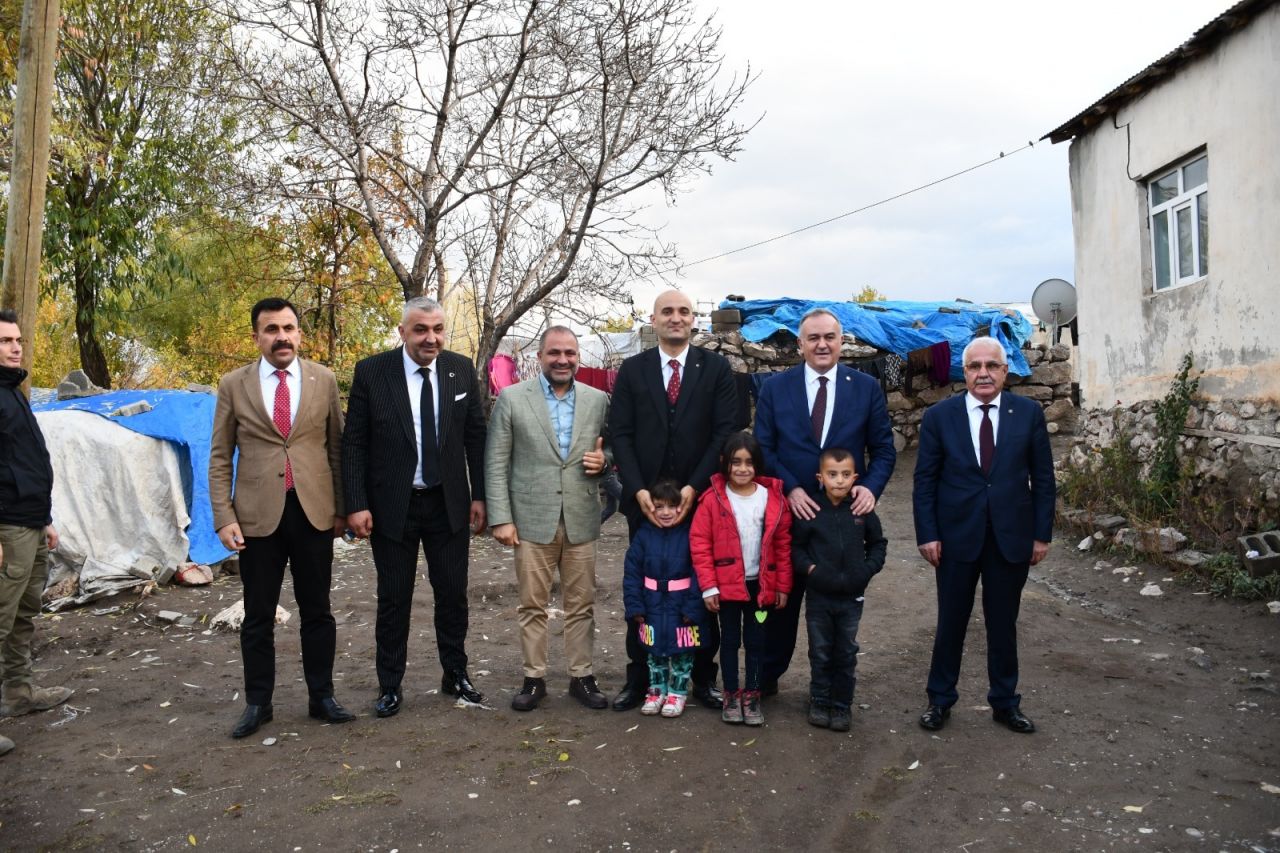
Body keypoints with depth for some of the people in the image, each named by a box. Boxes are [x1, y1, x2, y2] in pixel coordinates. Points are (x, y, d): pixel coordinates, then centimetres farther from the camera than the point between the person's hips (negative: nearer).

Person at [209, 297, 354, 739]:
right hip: (258, 514, 0)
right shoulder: (233, 385, 2)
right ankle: (257, 703, 23)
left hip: (314, 512, 1)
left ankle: (321, 697, 22)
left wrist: (342, 505, 5)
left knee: (317, 610, 9)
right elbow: (220, 458, 3)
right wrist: (224, 517, -4)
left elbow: (337, 447, 7)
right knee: (258, 616, 9)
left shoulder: (324, 380, 3)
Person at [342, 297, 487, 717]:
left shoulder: (462, 369, 0)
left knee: (453, 594, 11)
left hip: (449, 504, 2)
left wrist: (479, 495, 1)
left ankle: (456, 675, 29)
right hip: (392, 505, -2)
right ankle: (390, 686, 24)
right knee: (394, 599, 8)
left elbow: (475, 436, 4)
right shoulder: (371, 371, -7)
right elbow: (354, 443, -5)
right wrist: (356, 504, -10)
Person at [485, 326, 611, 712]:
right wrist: (501, 518, -7)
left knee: (581, 605, 9)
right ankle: (534, 678, 20)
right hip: (532, 520, -2)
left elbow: (608, 449, 16)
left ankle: (581, 676, 23)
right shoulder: (512, 398, -1)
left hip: (581, 521, 2)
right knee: (532, 606, 7)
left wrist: (603, 460, -8)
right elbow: (496, 463, -2)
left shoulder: (597, 400, 6)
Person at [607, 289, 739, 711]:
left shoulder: (716, 368, 2)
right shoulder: (632, 370, 6)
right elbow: (620, 434, 1)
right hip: (644, 499, 1)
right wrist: (638, 490, -11)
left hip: (699, 497, -1)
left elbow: (726, 431, -4)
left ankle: (703, 676, 19)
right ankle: (638, 676, 18)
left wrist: (693, 487, -13)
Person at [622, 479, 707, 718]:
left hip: (682, 608, -2)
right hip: (653, 607, 3)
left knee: (682, 652, 12)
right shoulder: (643, 535, -6)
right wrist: (635, 606, -7)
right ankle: (657, 689, 33)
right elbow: (632, 572, -2)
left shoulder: (690, 535, -14)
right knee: (655, 651, 17)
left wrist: (693, 608, -19)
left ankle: (678, 692, 28)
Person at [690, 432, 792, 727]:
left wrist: (783, 586, 2)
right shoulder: (712, 500, -9)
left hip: (761, 585, 1)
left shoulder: (773, 499, -4)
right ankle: (731, 695, 24)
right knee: (730, 641, 11)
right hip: (726, 585, -1)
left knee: (755, 641, 11)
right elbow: (699, 544, -8)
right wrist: (708, 586, -11)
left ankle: (751, 695, 24)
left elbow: (783, 545, 1)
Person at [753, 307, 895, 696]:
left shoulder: (866, 388, 1)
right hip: (789, 510, 0)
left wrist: (871, 487, -15)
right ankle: (766, 677, 27)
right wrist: (790, 489, -16)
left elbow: (883, 449, 2)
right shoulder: (775, 387, 0)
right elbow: (763, 448, -2)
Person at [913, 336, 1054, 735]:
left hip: (1011, 537, 1)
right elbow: (925, 480, -2)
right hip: (957, 536, -1)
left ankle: (1005, 702, 29)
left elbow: (1042, 477, 4)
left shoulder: (1029, 413, 0)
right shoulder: (939, 415, -3)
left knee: (1004, 623, 13)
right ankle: (940, 699, 25)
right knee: (951, 622, 10)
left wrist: (1042, 533, 1)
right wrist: (927, 534, -7)